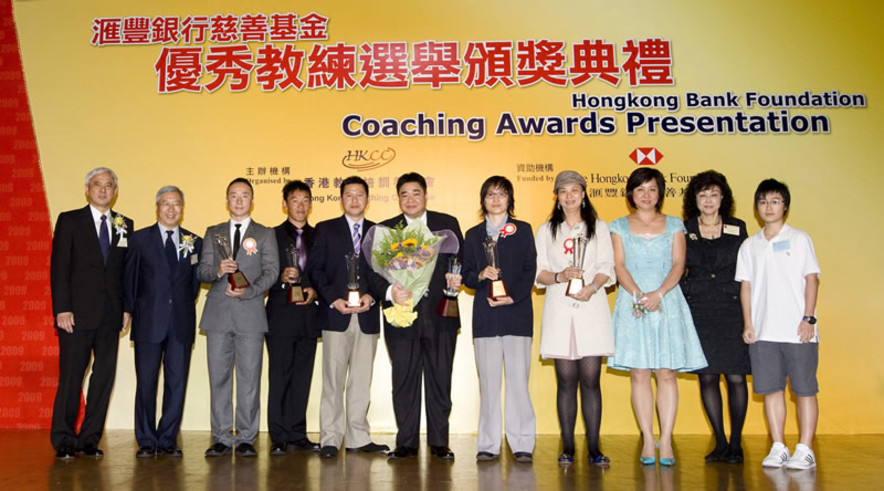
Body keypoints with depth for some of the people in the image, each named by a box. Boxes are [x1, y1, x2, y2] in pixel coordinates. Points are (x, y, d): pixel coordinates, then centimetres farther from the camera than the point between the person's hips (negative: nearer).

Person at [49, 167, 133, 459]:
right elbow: (59, 267, -2)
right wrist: (62, 309, -10)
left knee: (105, 376, 4)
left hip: (110, 314, 3)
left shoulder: (125, 225, 12)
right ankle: (64, 441, 12)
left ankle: (90, 439, 14)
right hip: (77, 313, -3)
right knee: (71, 377, 1)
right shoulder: (69, 221, 4)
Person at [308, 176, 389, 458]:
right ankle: (330, 439, 5)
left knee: (362, 380, 6)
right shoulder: (326, 230, 9)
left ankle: (358, 438, 13)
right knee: (333, 380, -1)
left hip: (367, 316, 2)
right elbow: (315, 269, 2)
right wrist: (333, 299, -11)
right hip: (335, 315, -2)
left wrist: (372, 296, -8)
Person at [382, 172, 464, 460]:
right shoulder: (385, 229, 8)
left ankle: (439, 442, 16)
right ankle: (406, 443, 15)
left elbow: (462, 260, 7)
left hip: (440, 315, 0)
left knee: (440, 379, 5)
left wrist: (457, 278, -14)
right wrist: (389, 291, -18)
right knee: (404, 380, 5)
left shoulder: (447, 224, 10)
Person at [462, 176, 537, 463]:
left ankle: (522, 444, 2)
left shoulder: (523, 230, 10)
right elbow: (466, 276, 11)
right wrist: (481, 275, -11)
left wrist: (512, 297, -10)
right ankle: (489, 445, 8)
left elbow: (530, 270, 2)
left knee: (518, 379, -5)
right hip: (485, 316, 2)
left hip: (517, 313, -2)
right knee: (488, 381, 1)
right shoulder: (473, 235, 15)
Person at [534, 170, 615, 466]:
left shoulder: (599, 228, 14)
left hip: (591, 307, 0)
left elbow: (606, 267, 4)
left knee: (590, 378, -5)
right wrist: (559, 277, -12)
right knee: (566, 379, -1)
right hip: (559, 309, 1)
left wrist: (591, 287, -15)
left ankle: (594, 447, 1)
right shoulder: (546, 231, 16)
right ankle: (567, 447, 5)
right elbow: (539, 273, 8)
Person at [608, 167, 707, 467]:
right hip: (633, 304, 0)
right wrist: (638, 295, -14)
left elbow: (678, 264, 3)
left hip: (667, 302, 0)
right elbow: (619, 265, 2)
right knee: (639, 374, -2)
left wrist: (658, 293, -13)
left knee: (667, 373, -4)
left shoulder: (674, 225, 12)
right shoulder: (619, 226, 11)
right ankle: (648, 441, 5)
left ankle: (666, 441, 2)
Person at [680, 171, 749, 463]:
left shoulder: (737, 228, 7)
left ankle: (736, 443, 11)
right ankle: (720, 443, 15)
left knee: (736, 376, -3)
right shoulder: (684, 231, 6)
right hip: (698, 312, 1)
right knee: (707, 376, 3)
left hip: (732, 310, 0)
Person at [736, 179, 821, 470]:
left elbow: (812, 279, 2)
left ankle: (805, 450, 7)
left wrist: (808, 318, -6)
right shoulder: (750, 246, 12)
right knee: (771, 389, 5)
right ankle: (778, 448, 13)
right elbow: (746, 285, 11)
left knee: (805, 389, 0)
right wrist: (748, 323, 3)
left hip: (797, 330, -2)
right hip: (763, 331, 3)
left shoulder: (799, 239, 5)